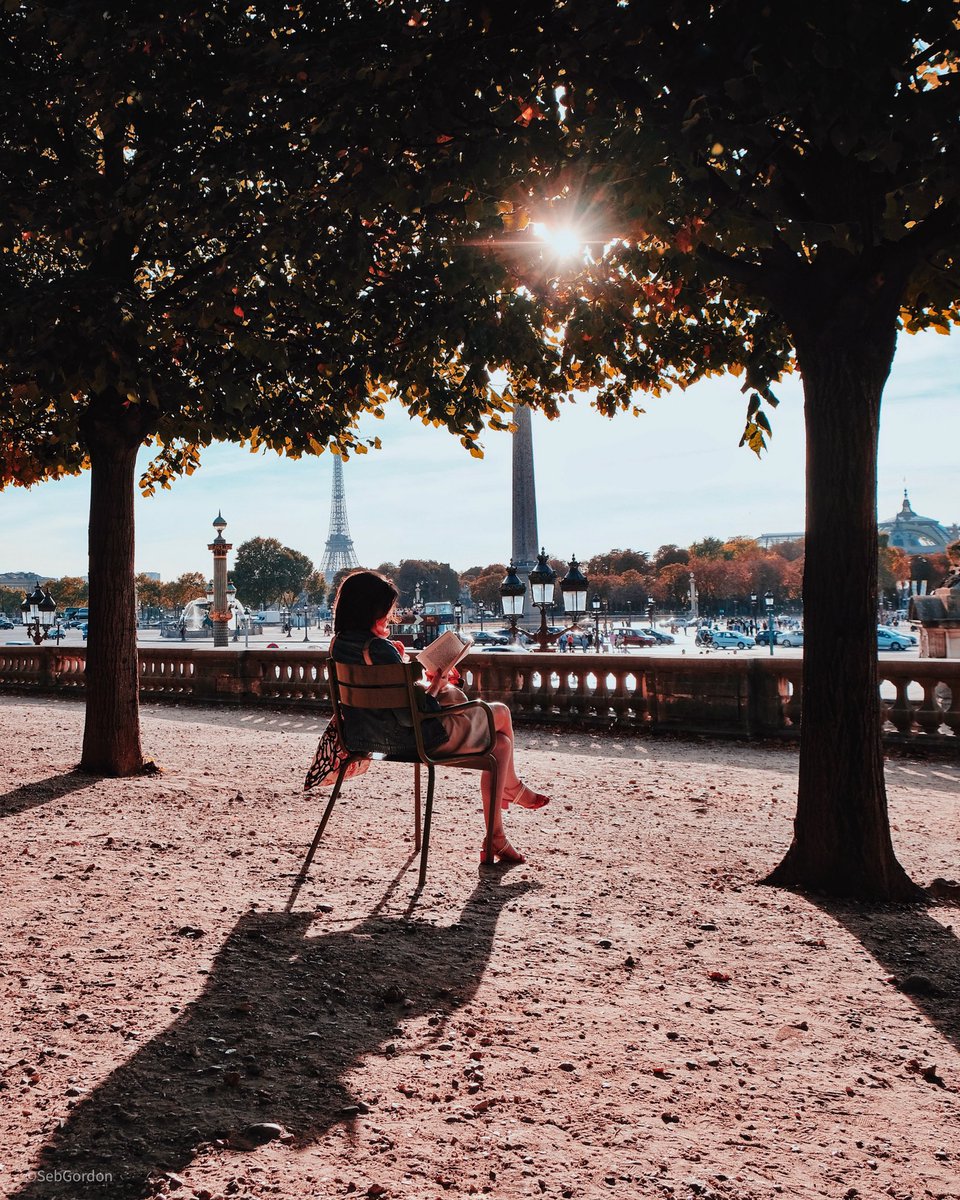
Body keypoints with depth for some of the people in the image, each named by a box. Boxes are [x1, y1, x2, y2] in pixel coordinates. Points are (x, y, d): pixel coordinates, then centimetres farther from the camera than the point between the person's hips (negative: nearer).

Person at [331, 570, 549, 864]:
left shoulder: (338, 644, -1)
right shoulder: (380, 649, -28)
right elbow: (410, 714, -26)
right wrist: (436, 685, -11)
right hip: (413, 739, -9)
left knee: (500, 742, 23)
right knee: (500, 713, 16)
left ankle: (496, 840, 30)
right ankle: (513, 789, 41)